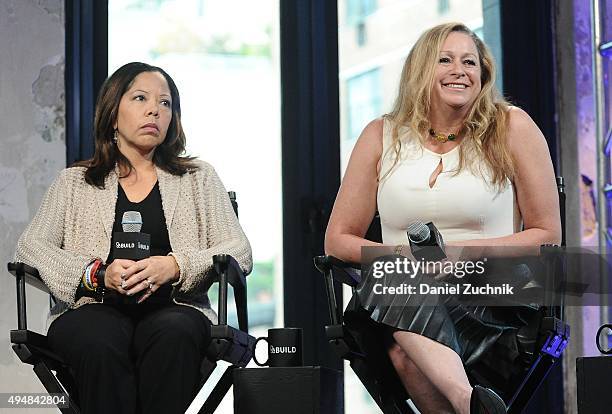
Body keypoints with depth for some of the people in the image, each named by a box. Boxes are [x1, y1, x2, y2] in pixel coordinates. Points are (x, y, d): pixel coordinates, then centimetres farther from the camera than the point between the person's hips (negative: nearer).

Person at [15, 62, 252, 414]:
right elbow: (30, 247, 8)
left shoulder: (198, 178, 21)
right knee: (99, 340, -36)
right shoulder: (75, 183, 21)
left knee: (173, 334, -36)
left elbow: (240, 252, 9)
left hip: (173, 307, 1)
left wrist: (175, 265, -11)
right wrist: (98, 273, -10)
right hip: (95, 307, 0)